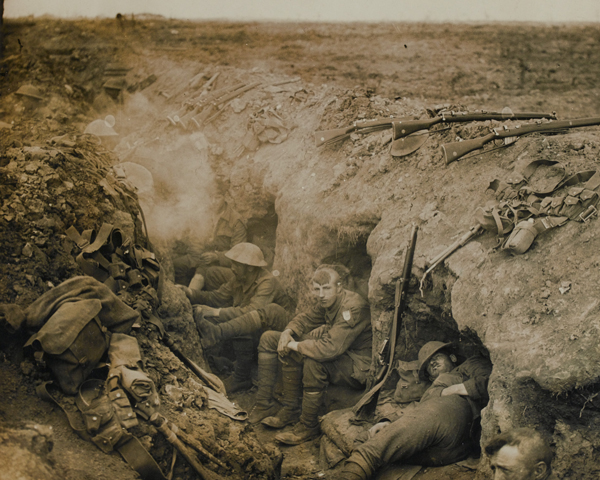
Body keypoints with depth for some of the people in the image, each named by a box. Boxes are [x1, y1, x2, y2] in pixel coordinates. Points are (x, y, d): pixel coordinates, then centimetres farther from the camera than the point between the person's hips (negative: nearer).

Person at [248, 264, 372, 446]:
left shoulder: (353, 307, -28)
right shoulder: (327, 302, 0)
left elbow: (330, 348, -38)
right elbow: (306, 319, 18)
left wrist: (296, 345, -23)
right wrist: (288, 332, -5)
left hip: (358, 367, -9)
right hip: (339, 355, 10)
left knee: (313, 360, -37)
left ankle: (308, 426, -19)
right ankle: (290, 409, 6)